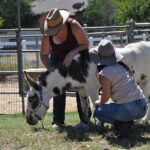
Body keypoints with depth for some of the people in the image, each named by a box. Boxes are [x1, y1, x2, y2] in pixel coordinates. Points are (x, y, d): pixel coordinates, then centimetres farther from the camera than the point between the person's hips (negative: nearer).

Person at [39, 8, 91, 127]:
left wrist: (71, 54, -39)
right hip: (58, 57, 2)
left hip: (77, 54, -2)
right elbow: (43, 54, -17)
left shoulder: (74, 26, -36)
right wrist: (49, 68, -33)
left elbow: (86, 44, -28)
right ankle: (58, 120, -2)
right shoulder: (47, 34, -28)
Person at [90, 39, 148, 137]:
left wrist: (99, 103, 11)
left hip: (129, 110, -7)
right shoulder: (121, 66, 14)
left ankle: (122, 124, -5)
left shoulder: (104, 73, -9)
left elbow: (106, 96, -11)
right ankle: (128, 121, 9)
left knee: (98, 111, 15)